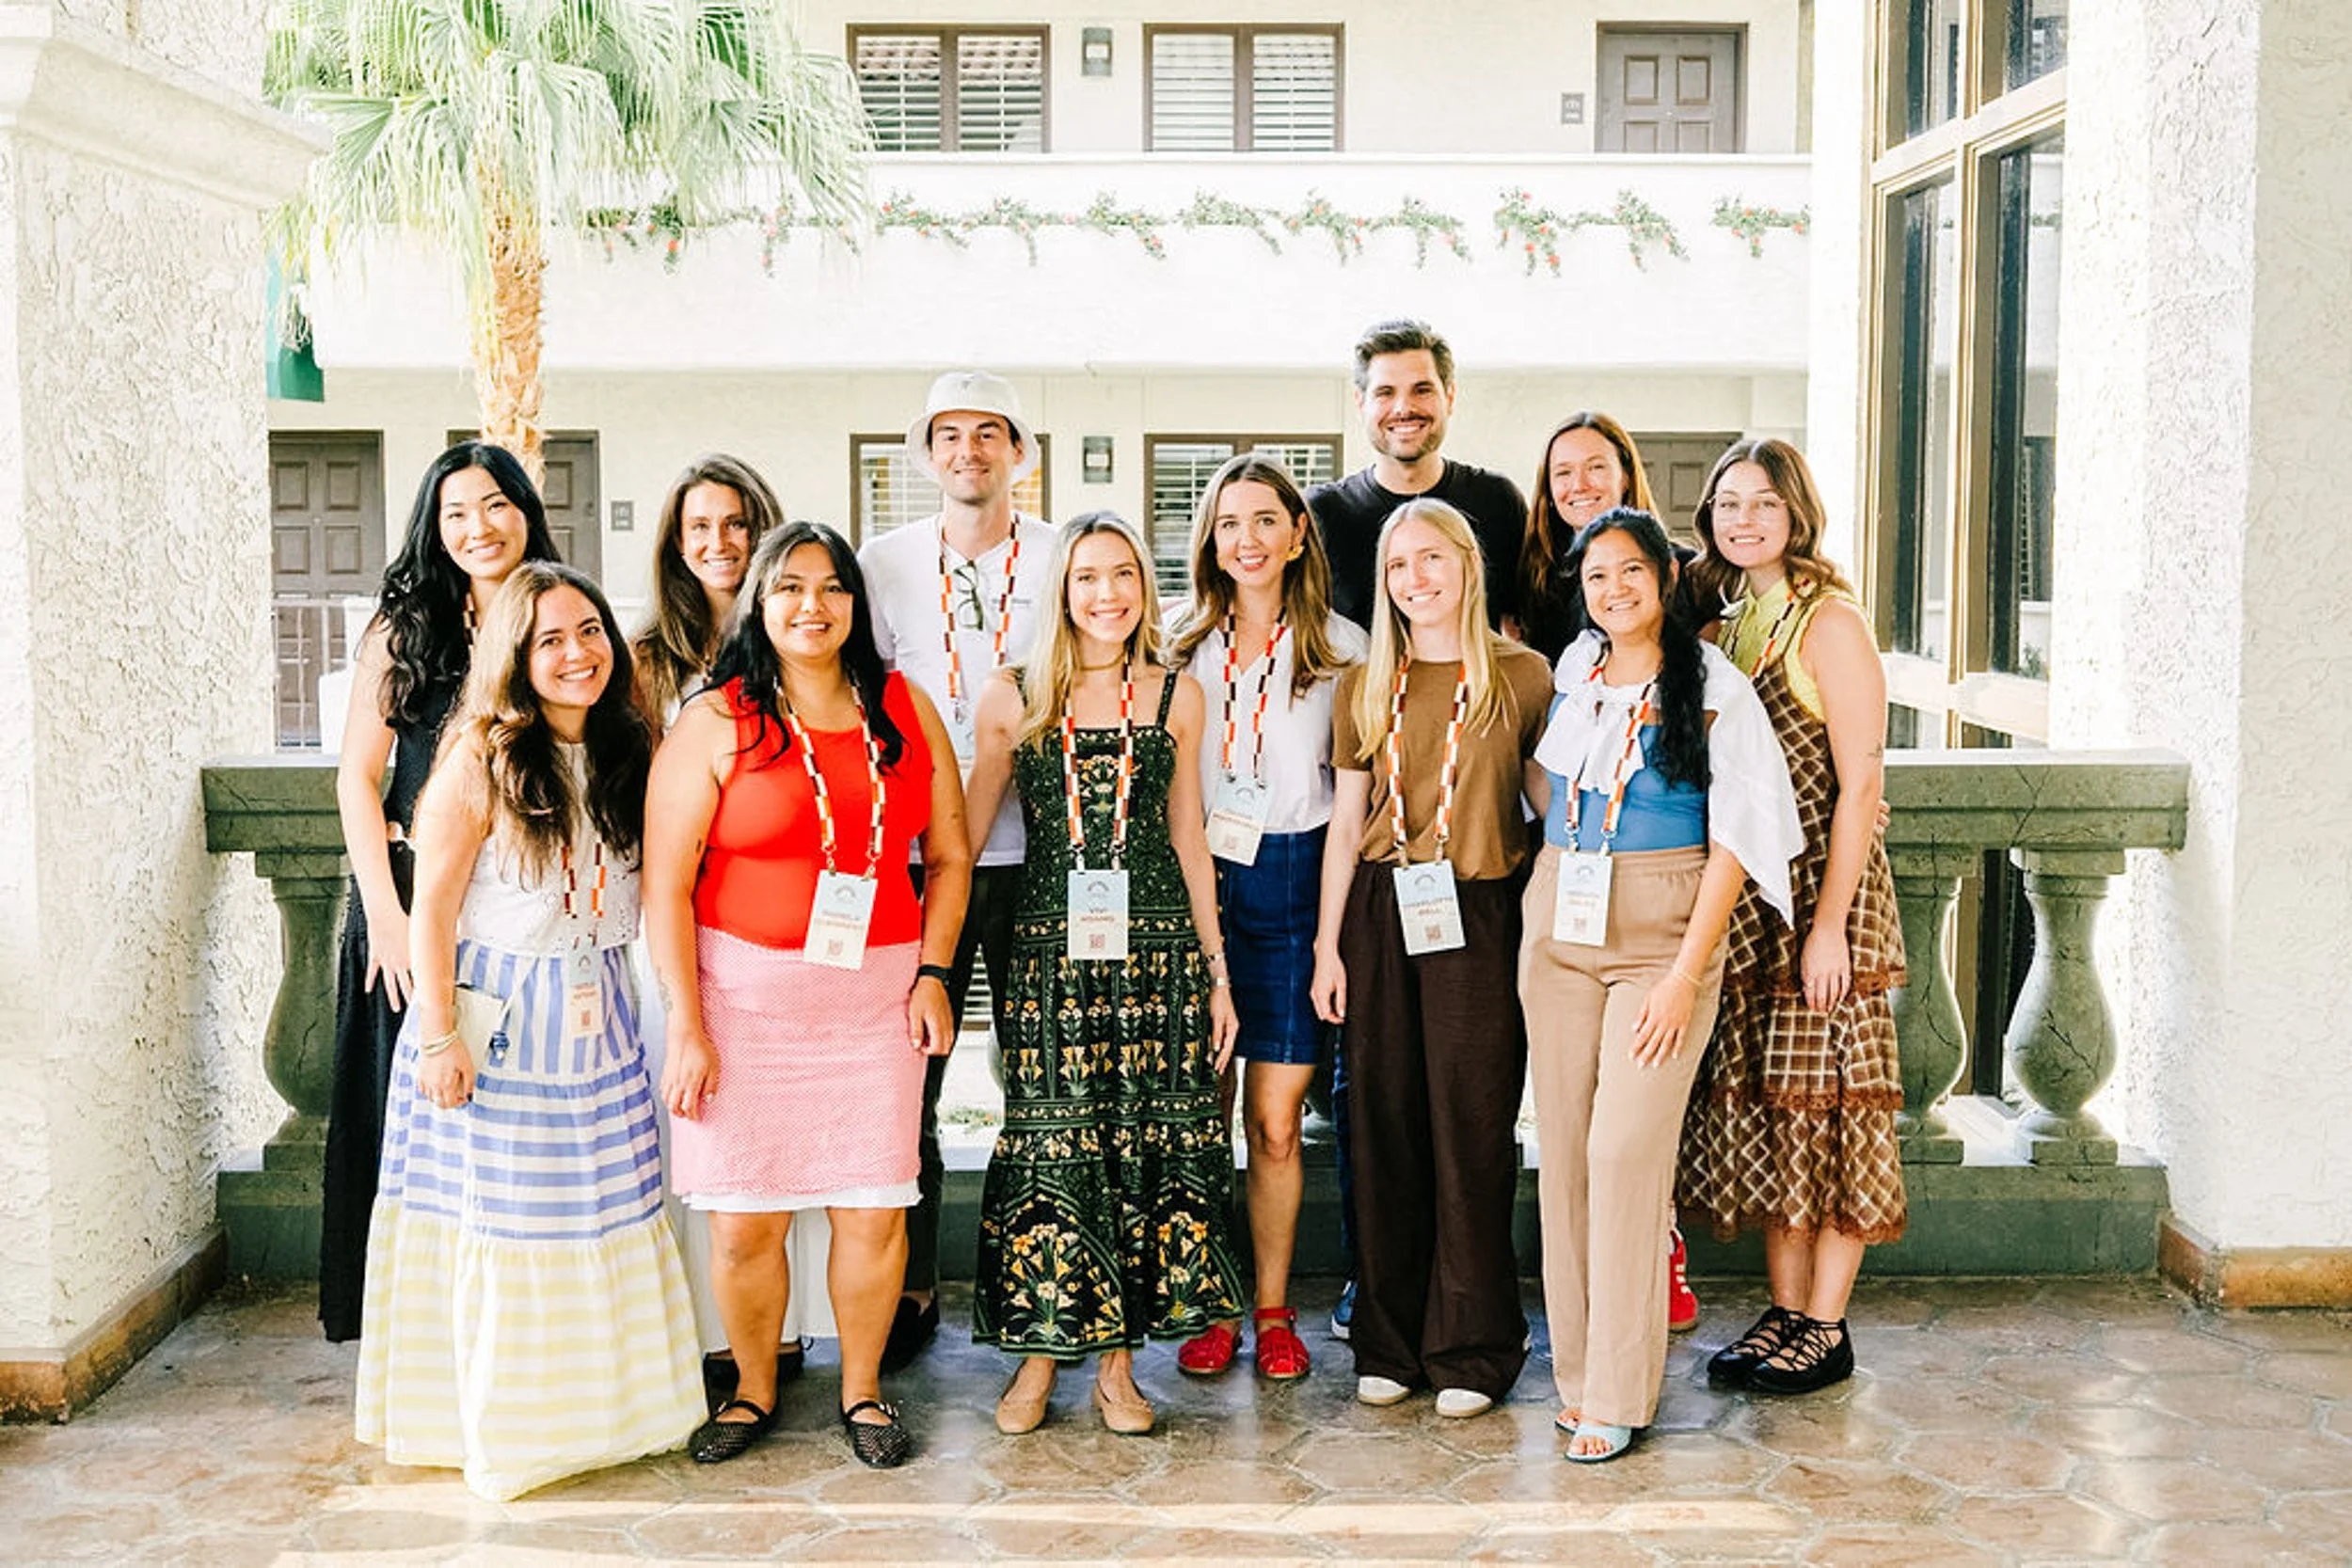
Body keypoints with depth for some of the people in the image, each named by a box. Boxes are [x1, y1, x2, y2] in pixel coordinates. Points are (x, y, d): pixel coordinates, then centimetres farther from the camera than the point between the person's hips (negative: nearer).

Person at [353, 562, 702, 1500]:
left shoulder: (630, 753, 5)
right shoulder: (482, 760, -11)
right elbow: (432, 908, -10)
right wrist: (439, 1036, -14)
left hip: (597, 1012, 5)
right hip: (497, 1016, -5)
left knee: (609, 1210, 10)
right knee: (502, 1218, 4)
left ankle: (604, 1404, 26)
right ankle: (503, 1428, 19)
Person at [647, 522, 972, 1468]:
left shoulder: (906, 712, 8)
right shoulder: (715, 723, -2)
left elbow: (949, 856, 13)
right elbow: (666, 883, -5)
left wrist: (931, 974, 2)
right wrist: (685, 1024, -9)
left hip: (876, 993, 2)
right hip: (743, 992, -2)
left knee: (874, 1208, 2)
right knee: (745, 1218, 0)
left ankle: (863, 1392, 22)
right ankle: (753, 1391, 23)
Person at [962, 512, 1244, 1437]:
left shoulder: (1176, 697, 7)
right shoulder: (1012, 698, 3)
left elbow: (1188, 840, 11)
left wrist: (1217, 970, 9)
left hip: (1156, 945, 1)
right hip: (1049, 946, -1)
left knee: (1145, 1141, 3)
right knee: (1048, 1144, 1)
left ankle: (1117, 1362, 15)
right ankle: (1038, 1354, 15)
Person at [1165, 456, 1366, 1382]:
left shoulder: (1341, 648, 4)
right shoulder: (1182, 647, 9)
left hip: (1289, 887, -1)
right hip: (1193, 881, 1)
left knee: (1275, 1121, 1)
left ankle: (1273, 1308, 15)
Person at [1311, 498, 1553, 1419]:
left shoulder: (1521, 677, 1)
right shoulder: (1364, 687, 11)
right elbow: (1345, 827, 12)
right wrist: (1328, 945, 8)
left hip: (1478, 918, -3)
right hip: (1380, 915, 3)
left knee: (1471, 1127, -1)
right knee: (1385, 1124, 6)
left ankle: (1471, 1350, 11)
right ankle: (1390, 1343, 17)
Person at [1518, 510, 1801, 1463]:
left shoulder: (1715, 690, -4)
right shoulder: (1570, 674, 11)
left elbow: (1733, 841, -7)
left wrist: (1686, 971, -14)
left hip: (1664, 931, -5)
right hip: (1557, 927, 5)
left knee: (1627, 1149, -9)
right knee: (1563, 1146, 4)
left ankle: (1619, 1394, -2)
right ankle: (1577, 1368, 15)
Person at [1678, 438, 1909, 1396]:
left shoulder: (1829, 621, -9)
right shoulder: (1727, 621, 12)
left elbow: (1860, 786, -13)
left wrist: (1830, 924, -18)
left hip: (1824, 893, -7)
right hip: (1748, 896, 7)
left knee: (1823, 1100, -1)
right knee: (1761, 1101, 10)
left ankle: (1826, 1329, 8)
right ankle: (1785, 1310, 19)